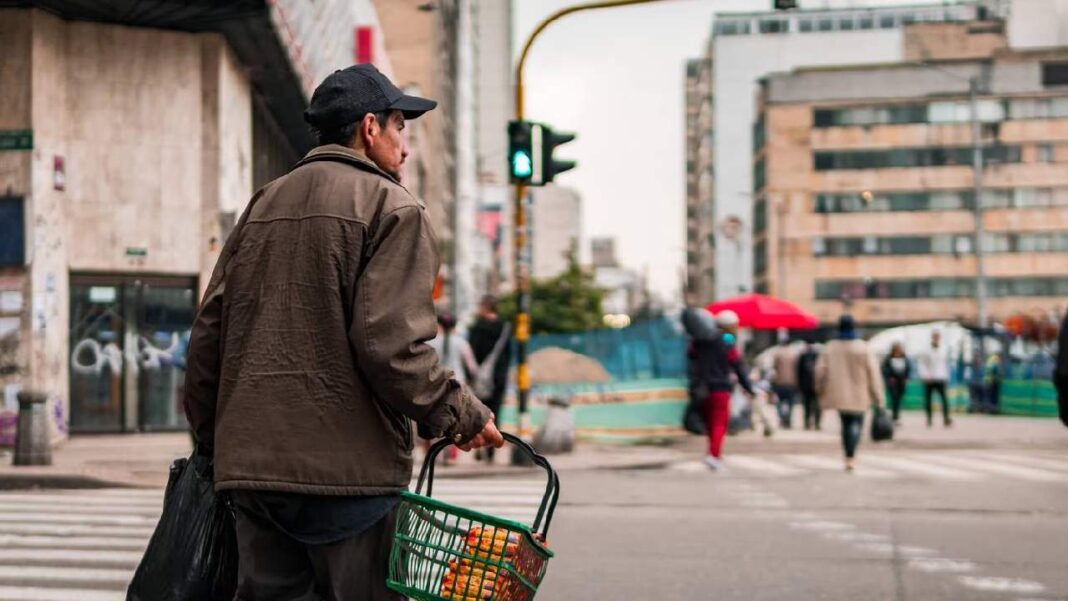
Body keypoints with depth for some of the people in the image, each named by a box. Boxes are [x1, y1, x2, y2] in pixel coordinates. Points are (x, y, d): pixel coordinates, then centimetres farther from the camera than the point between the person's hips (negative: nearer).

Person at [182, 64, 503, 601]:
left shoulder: (263, 205, 16)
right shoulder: (392, 209, -4)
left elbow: (209, 330, 14)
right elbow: (390, 343, -15)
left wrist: (210, 437, 23)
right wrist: (461, 417, -4)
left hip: (251, 464, 6)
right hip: (347, 469, -6)